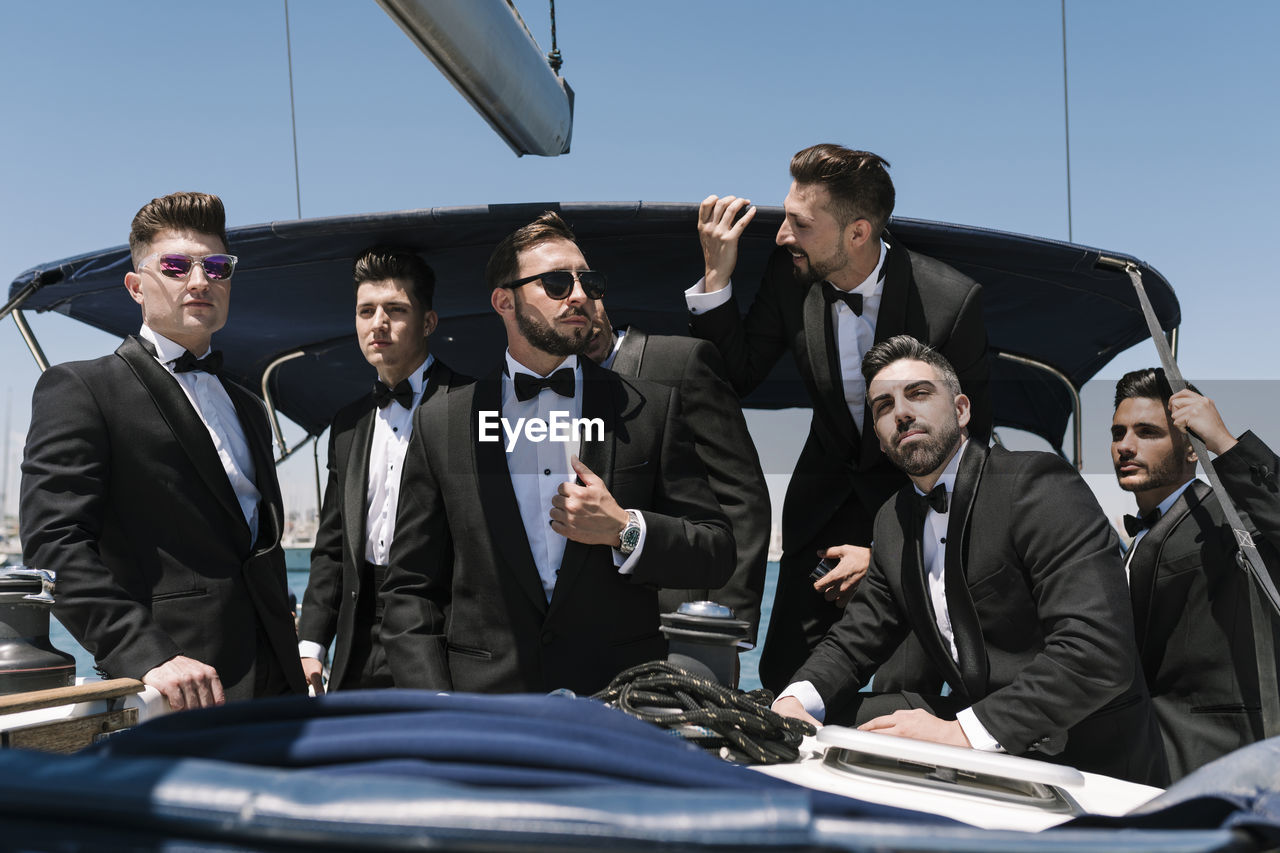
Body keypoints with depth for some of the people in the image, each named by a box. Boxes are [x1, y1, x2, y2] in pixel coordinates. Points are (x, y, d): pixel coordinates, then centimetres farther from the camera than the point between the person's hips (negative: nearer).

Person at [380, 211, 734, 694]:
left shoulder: (650, 409, 8)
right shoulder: (439, 423, 8)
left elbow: (717, 556, 9)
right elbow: (409, 590, 8)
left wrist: (625, 530, -8)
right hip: (484, 707, 0)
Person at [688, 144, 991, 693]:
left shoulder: (952, 302, -21)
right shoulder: (791, 276, -10)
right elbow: (738, 377, -2)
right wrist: (717, 276, -17)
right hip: (827, 498, 4)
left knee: (904, 691, -12)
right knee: (784, 680, 2)